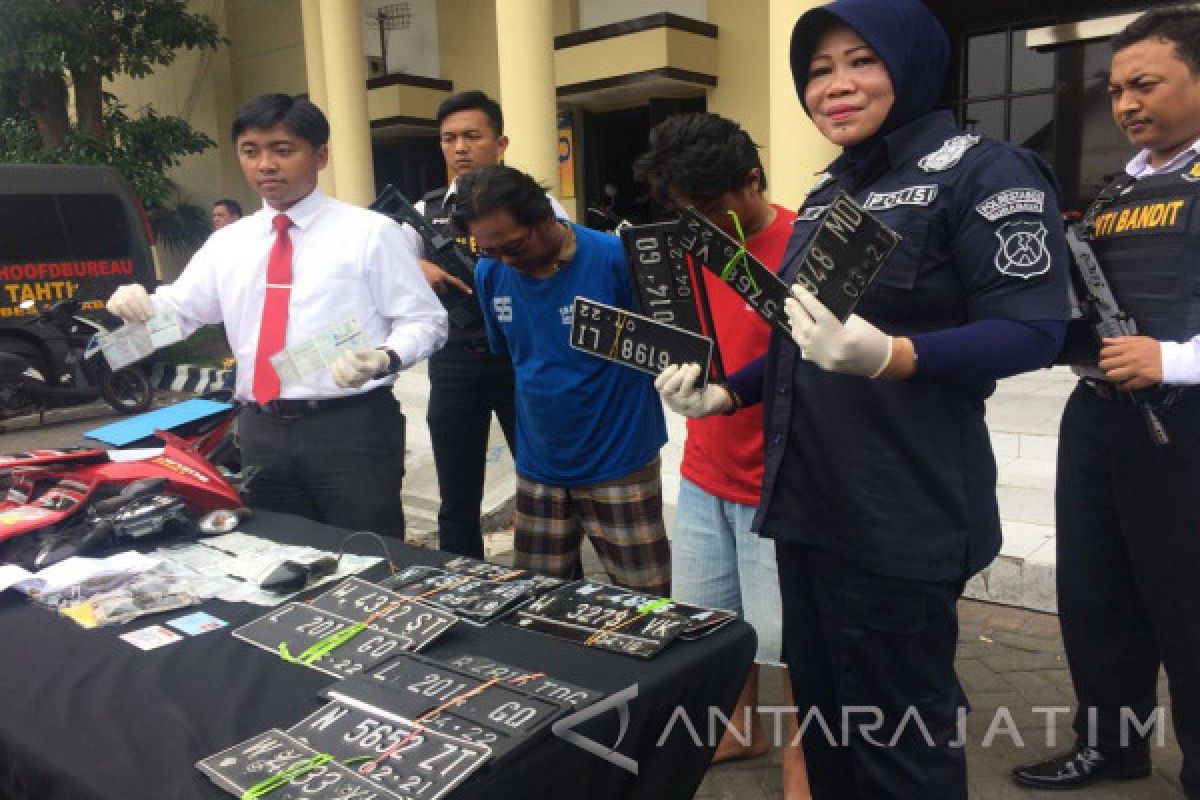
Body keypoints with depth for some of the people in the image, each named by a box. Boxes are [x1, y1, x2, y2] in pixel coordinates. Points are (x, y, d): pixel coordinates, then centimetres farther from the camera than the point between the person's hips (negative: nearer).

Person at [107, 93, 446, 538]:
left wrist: (384, 359, -22)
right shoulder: (227, 242, 12)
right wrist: (137, 306, -4)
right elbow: (176, 312, 18)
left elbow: (424, 320, -3)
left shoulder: (370, 232, -2)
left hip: (352, 427, -4)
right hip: (261, 432, 5)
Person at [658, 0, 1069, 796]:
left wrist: (887, 358, -32)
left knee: (898, 733, 5)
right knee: (824, 714, 19)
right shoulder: (828, 194, 15)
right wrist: (727, 391, 8)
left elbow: (1033, 331, -17)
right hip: (804, 500, 8)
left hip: (904, 517, -7)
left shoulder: (984, 171, -9)